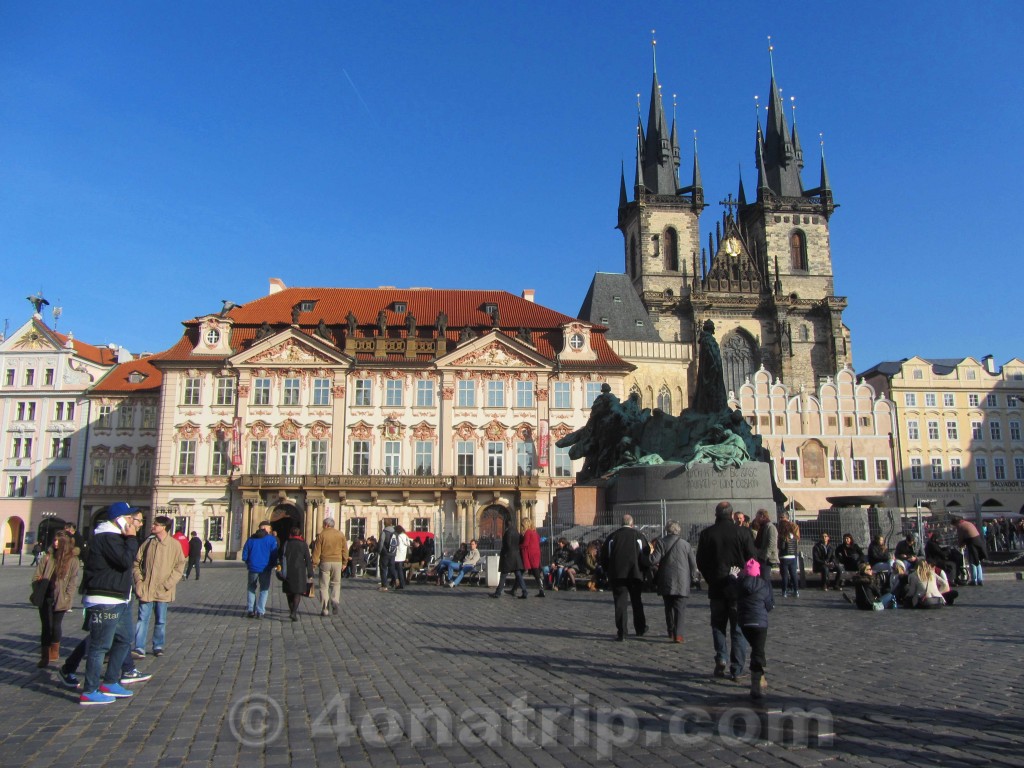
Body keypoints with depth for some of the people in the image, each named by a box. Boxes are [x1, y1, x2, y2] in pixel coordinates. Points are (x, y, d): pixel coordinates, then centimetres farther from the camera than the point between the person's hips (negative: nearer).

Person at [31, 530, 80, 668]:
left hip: (60, 600, -2)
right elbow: (36, 576, 9)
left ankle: (54, 651, 26)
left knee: (56, 626, 6)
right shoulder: (48, 557, 5)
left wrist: (67, 599, -11)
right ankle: (44, 656, 10)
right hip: (46, 598, 2)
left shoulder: (72, 560, -2)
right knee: (46, 626, 3)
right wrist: (37, 593, 0)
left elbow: (73, 582, -4)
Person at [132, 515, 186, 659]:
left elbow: (180, 566, -4)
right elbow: (136, 563, 9)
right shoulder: (148, 542, 3)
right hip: (146, 589, 2)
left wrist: (168, 584, -11)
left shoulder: (174, 545, -5)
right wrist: (139, 581, -3)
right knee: (143, 619, 0)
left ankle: (158, 646, 22)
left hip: (163, 591, -1)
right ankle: (139, 648, 4)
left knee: (161, 621, 9)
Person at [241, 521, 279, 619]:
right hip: (265, 568, -2)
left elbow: (245, 554, 5)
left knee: (251, 589, 17)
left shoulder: (251, 538, 5)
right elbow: (274, 555, -7)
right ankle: (260, 612, 1)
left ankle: (250, 610, 11)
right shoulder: (271, 539, -5)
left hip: (253, 568, 2)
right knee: (264, 589, 8)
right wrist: (273, 565, 7)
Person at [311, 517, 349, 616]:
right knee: (336, 583, 15)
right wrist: (345, 563, 14)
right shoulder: (340, 534, 5)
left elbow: (317, 550, -4)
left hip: (325, 562, -2)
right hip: (337, 562, 2)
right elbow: (345, 550, 7)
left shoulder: (322, 535, -3)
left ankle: (325, 610, 4)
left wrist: (314, 563, 1)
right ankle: (335, 600, -8)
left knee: (324, 586, 5)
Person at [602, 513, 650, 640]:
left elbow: (604, 557, 5)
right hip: (635, 574, 0)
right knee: (637, 602, 15)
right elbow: (646, 556, -3)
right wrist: (645, 570, 9)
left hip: (617, 574, 0)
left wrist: (608, 572, 15)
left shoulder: (612, 536, 4)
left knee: (620, 603, 1)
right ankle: (640, 629, 26)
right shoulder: (639, 536, 1)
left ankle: (621, 633, -5)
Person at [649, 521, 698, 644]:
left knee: (668, 608, 15)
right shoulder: (685, 543, 1)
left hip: (666, 581, 1)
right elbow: (693, 564, 3)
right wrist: (690, 577, 17)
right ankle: (677, 634, -10)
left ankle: (671, 632, 22)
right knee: (679, 608, 0)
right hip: (682, 582, 0)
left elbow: (654, 560, -11)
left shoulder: (661, 542, -3)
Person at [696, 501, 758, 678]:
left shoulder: (706, 534, -3)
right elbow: (753, 559, -4)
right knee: (738, 628, 8)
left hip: (716, 588, 1)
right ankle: (736, 669, 8)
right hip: (738, 588, -1)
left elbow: (700, 561, 2)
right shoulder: (742, 532, -9)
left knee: (718, 624, 16)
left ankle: (721, 657, -2)